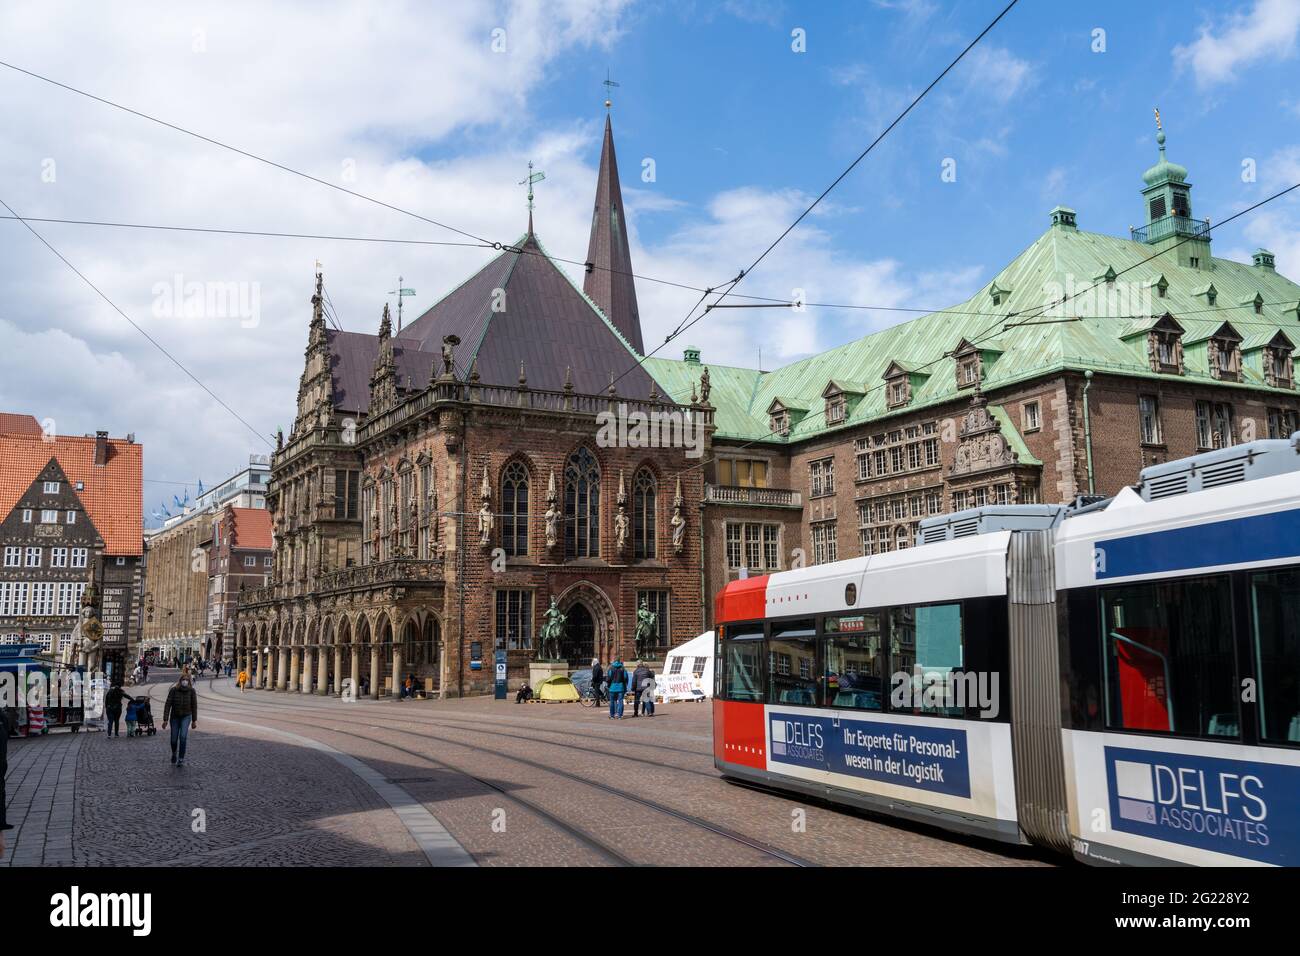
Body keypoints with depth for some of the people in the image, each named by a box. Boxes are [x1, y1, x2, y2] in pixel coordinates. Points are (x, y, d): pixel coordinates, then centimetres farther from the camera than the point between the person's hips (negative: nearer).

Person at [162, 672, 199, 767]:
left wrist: (194, 720, 1)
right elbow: (168, 705, -13)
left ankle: (181, 759, -9)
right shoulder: (174, 690, -13)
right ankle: (174, 753, 40)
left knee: (183, 736, -18)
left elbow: (194, 706, -3)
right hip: (175, 717, 1)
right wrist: (165, 719, -17)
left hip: (186, 716, -1)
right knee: (174, 739, 7)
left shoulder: (192, 691, -10)